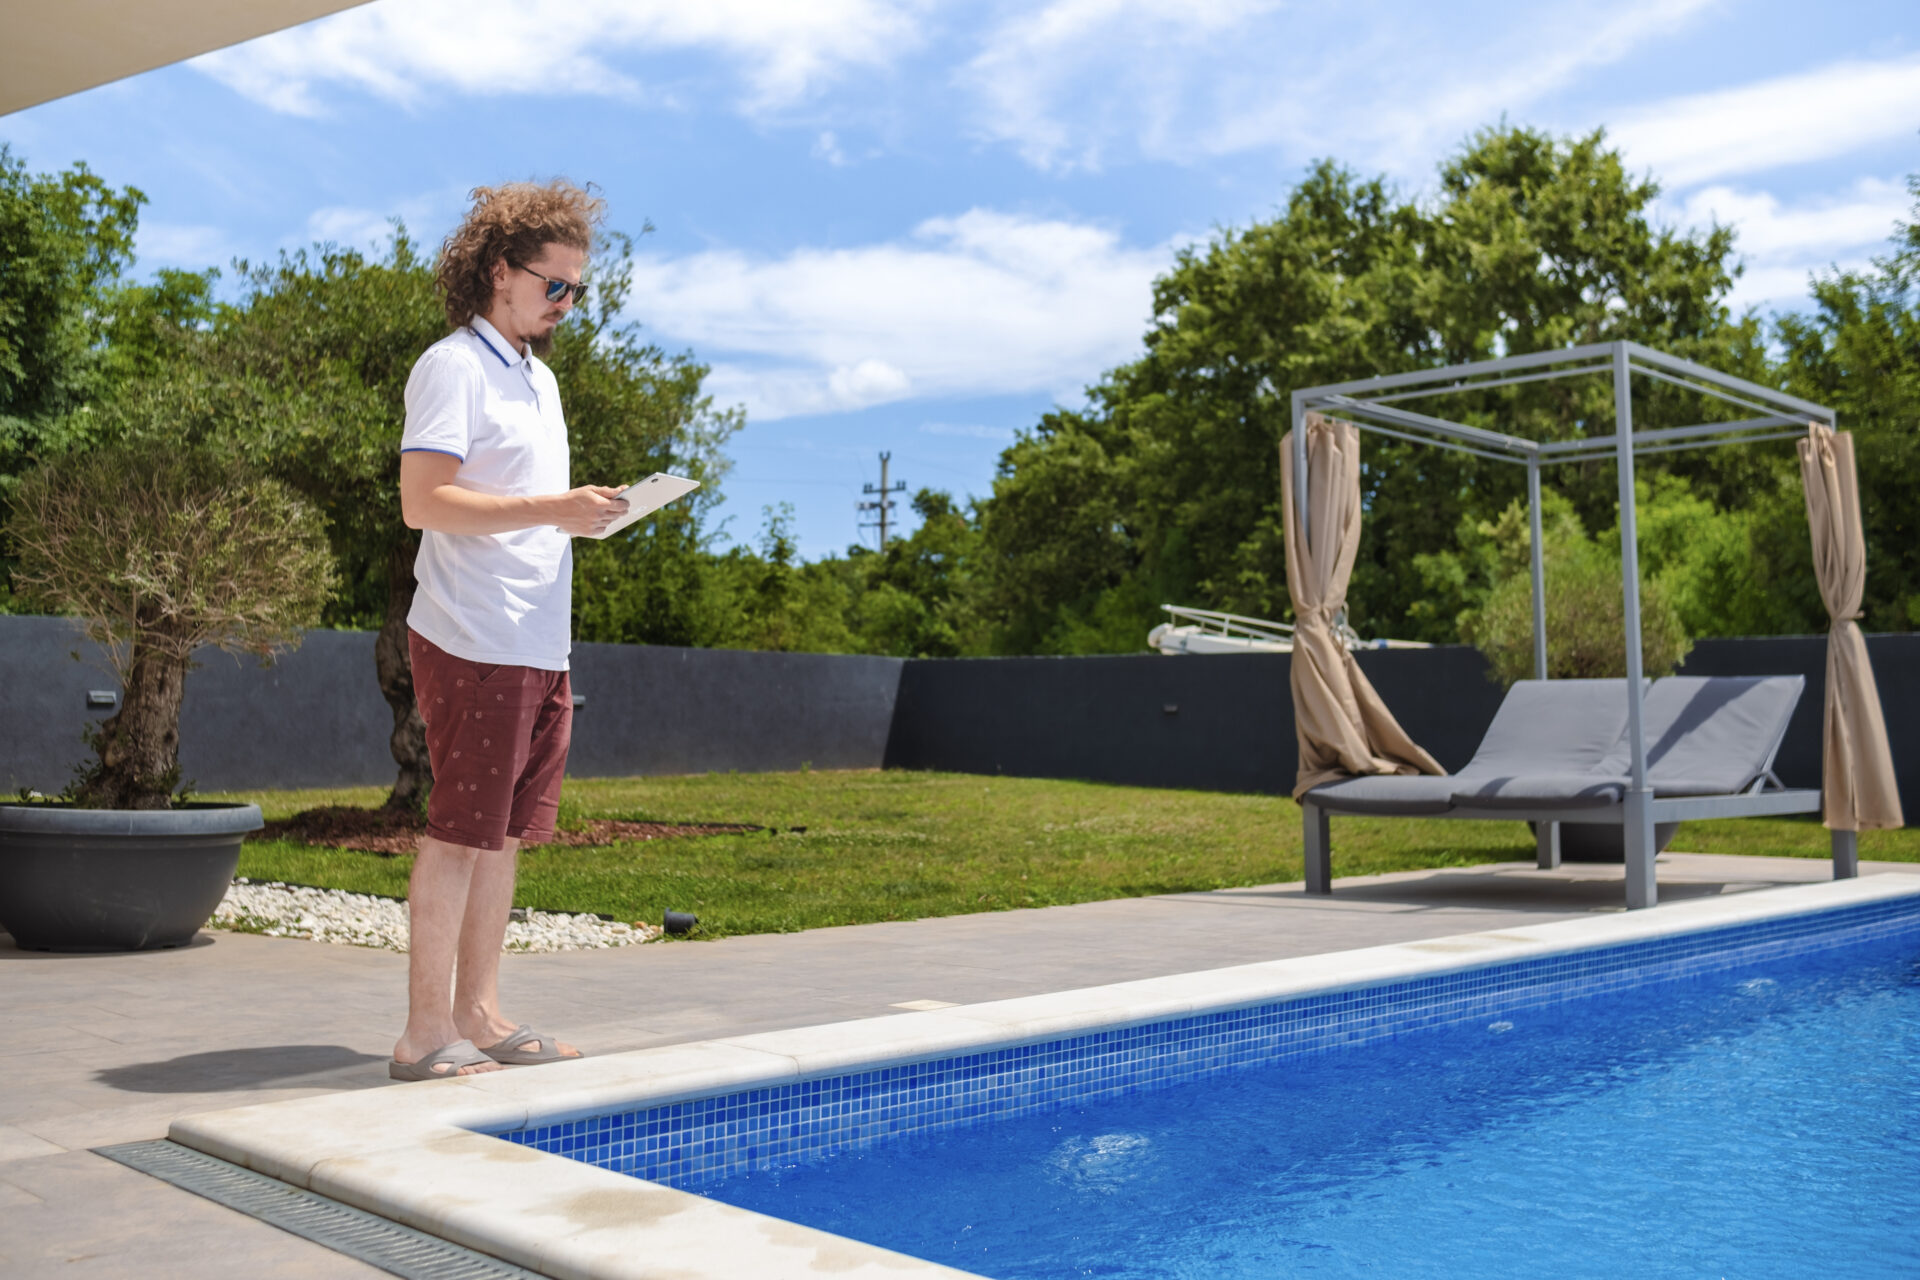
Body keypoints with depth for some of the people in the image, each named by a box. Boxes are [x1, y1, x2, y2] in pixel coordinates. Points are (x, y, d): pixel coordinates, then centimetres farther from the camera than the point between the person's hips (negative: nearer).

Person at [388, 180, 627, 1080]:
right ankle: (426, 1033, 2)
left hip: (539, 644, 9)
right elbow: (422, 501, -18)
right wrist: (553, 510, -21)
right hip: (475, 644, -9)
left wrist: (588, 512, 12)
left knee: (505, 835, 11)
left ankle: (478, 1014, 19)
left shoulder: (539, 377, 22)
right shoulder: (454, 367, -7)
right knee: (458, 836, -5)